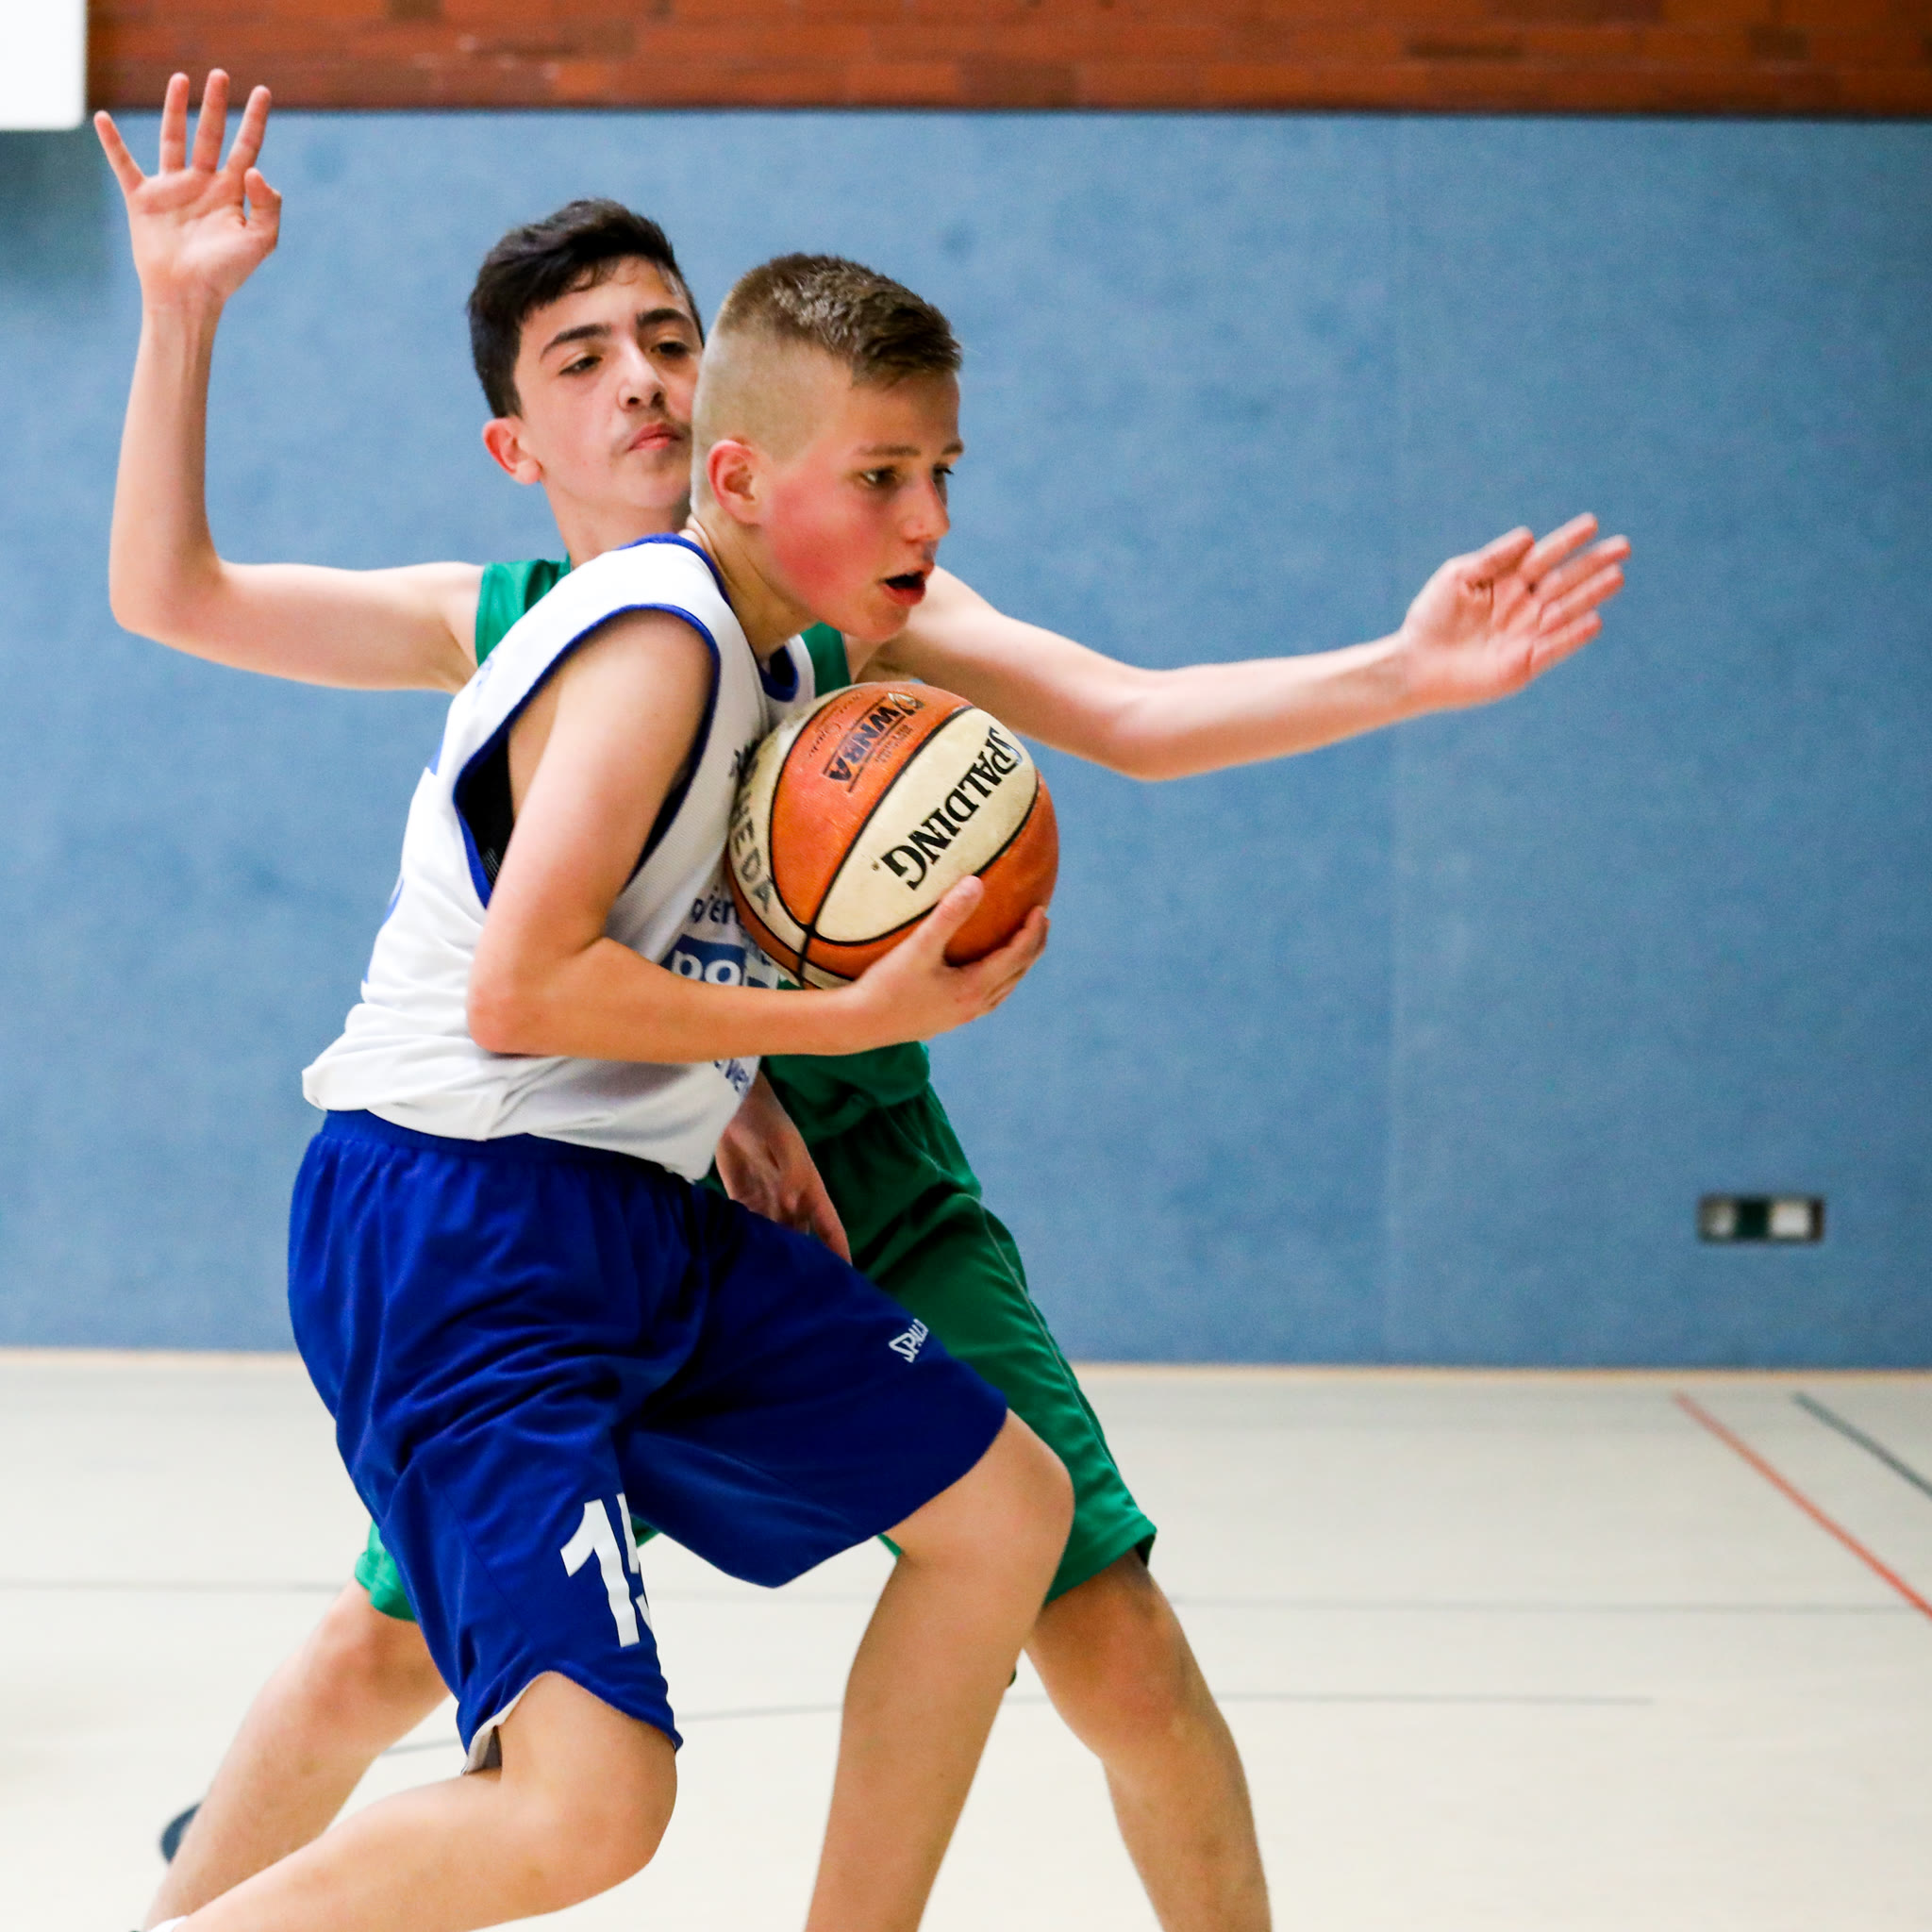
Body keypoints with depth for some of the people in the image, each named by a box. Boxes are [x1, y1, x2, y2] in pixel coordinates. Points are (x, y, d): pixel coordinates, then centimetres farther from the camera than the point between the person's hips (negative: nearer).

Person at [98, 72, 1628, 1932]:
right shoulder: (496, 625, 2)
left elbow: (1134, 716, -10)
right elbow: (170, 594, 1)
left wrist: (1406, 672, -24)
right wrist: (180, 315, -9)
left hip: (866, 1200, 0)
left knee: (1118, 1652, -9)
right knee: (383, 1656, 4)